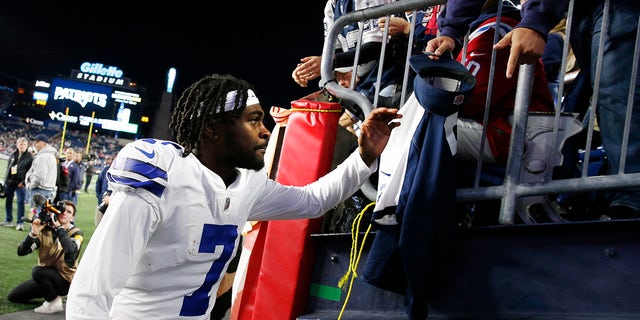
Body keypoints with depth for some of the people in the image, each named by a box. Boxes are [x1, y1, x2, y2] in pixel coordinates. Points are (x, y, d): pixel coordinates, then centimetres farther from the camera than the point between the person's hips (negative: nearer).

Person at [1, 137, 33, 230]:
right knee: (8, 201, 11)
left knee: (20, 202, -8)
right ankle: (9, 220, 24)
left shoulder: (29, 157, -4)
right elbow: (8, 168, 17)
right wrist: (6, 180, 12)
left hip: (20, 183, -5)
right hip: (10, 182, 6)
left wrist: (23, 182, -15)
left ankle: (19, 223, -4)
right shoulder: (13, 155, 11)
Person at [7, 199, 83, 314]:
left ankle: (54, 303, -11)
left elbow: (71, 251, -37)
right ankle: (52, 294, 15)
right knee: (12, 296, 3)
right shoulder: (45, 229, -6)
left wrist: (59, 227, -34)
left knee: (38, 271, -31)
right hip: (46, 277, 5)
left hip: (65, 279, -5)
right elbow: (21, 251, -15)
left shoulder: (76, 233, -13)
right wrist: (33, 233, -31)